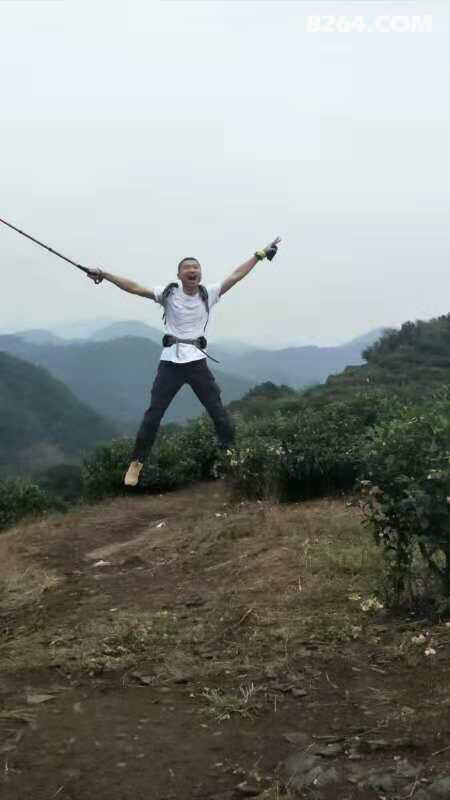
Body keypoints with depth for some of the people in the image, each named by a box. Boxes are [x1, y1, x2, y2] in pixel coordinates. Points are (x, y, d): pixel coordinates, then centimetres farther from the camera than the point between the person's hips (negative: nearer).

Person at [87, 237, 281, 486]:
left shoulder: (208, 293, 4)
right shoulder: (169, 293, -2)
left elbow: (236, 275, 6)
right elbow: (134, 288, -6)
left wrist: (260, 254, 6)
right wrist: (104, 275, -13)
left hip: (197, 361, 2)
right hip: (171, 361, -1)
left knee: (217, 409, 3)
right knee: (154, 412, 0)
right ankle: (137, 461, 8)